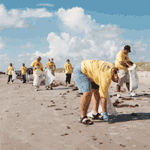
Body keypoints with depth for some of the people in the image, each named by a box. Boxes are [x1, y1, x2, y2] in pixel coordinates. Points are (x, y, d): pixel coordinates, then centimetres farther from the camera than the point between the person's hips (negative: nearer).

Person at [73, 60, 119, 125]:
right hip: (80, 71, -10)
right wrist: (104, 114, -12)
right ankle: (83, 117, -12)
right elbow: (103, 97, -20)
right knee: (87, 93, -23)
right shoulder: (107, 78, -27)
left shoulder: (112, 68, -2)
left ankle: (95, 114, 9)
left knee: (96, 91, 4)